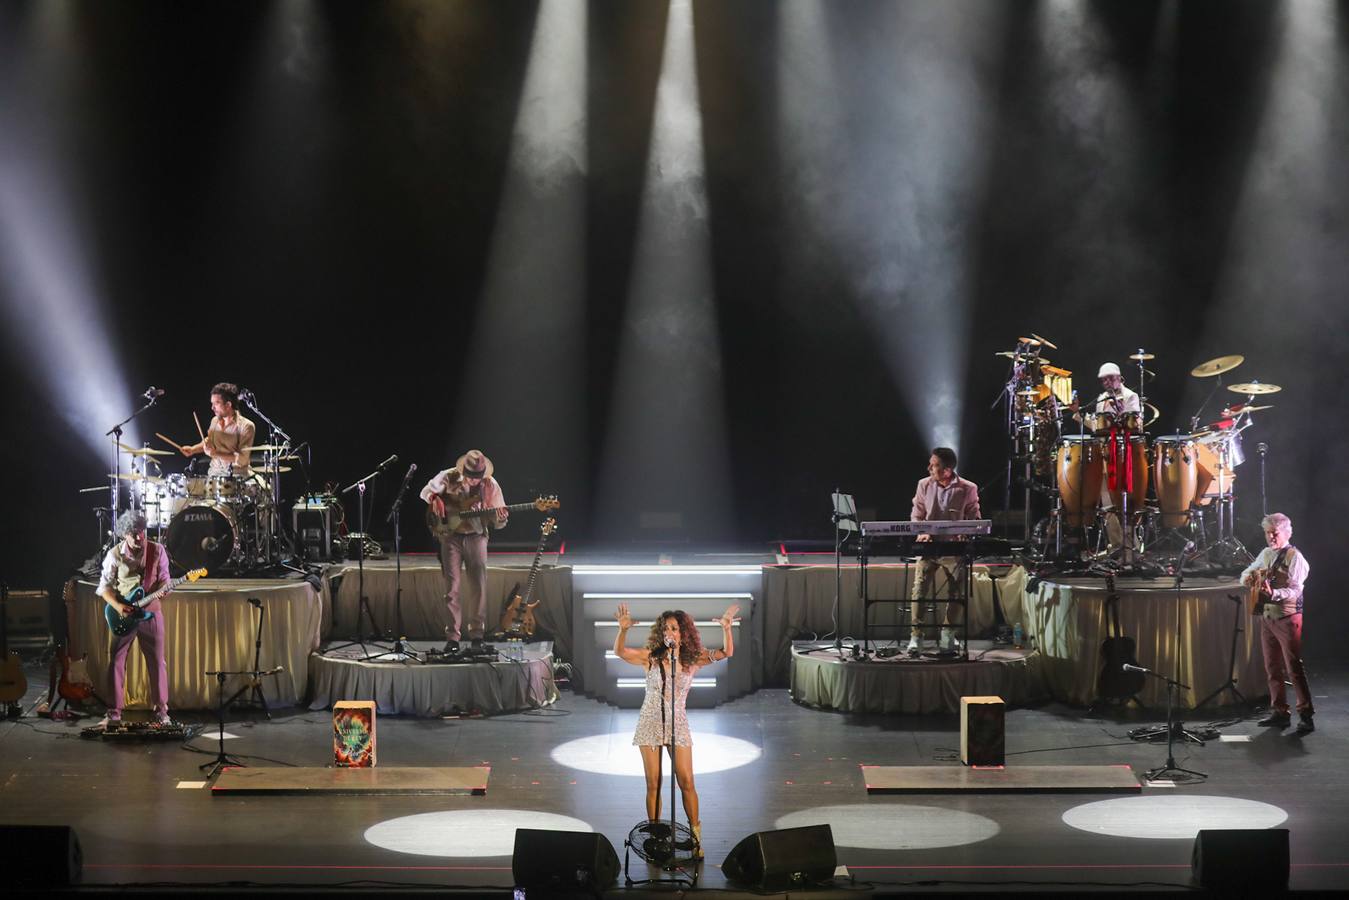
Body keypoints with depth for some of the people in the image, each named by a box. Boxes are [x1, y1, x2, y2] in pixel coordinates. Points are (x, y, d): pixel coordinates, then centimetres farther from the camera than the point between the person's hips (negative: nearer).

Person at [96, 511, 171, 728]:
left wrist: (164, 589, -20)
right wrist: (118, 607, -16)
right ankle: (114, 713, 8)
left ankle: (161, 710, 11)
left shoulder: (157, 551, -2)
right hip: (123, 615, 0)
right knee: (116, 663, 0)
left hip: (150, 612, 0)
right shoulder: (115, 554, -5)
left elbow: (163, 578, 3)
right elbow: (104, 586, -2)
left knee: (157, 661, 2)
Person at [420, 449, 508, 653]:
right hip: (451, 536, -1)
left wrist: (500, 519, -25)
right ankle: (452, 637, 0)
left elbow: (497, 522, -1)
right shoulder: (449, 478, -6)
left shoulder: (490, 485, -5)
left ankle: (476, 634, 9)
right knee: (452, 586, -3)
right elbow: (426, 491, 2)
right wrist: (435, 499, -19)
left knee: (479, 586, -1)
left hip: (476, 537, 1)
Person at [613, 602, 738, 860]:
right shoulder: (651, 656, -3)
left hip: (678, 724, 0)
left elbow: (726, 653, -9)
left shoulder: (693, 659, 0)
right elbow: (620, 652, -16)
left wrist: (726, 629, -26)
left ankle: (695, 835, 4)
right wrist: (623, 629, -34)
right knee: (653, 784, 4)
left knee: (686, 782, -6)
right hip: (650, 723, 0)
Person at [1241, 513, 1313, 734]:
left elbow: (1295, 590, -19)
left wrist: (1274, 593, -36)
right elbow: (1246, 574, 20)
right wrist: (1249, 577, -4)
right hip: (1267, 617, 7)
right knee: (1272, 668, 10)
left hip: (1287, 618, -7)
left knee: (1294, 668, -8)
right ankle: (1279, 712, 17)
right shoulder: (1266, 554, 13)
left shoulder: (1294, 557, -11)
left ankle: (1305, 714, -5)